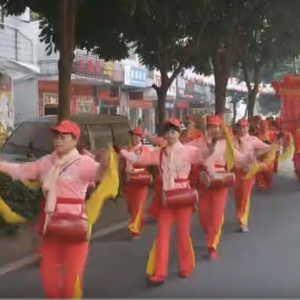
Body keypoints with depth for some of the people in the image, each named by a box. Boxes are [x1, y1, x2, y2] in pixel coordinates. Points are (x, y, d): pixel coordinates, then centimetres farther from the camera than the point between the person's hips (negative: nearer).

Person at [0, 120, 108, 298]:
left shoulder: (82, 162, -12)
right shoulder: (47, 162, 8)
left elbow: (99, 172, -30)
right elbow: (21, 170, 16)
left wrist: (105, 164, -52)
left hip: (74, 225, -7)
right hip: (51, 224, 7)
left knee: (72, 276, 1)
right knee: (48, 272, 19)